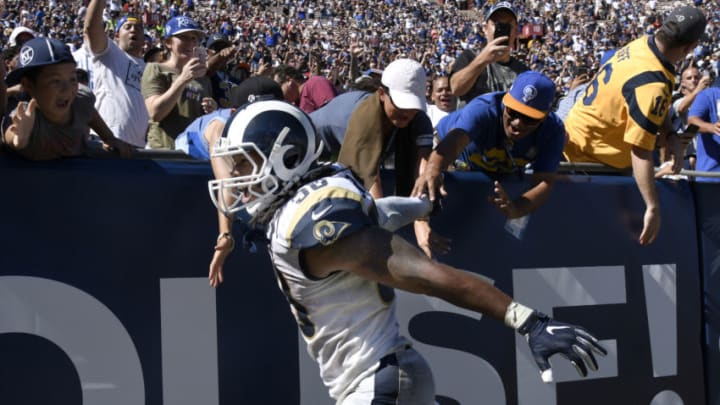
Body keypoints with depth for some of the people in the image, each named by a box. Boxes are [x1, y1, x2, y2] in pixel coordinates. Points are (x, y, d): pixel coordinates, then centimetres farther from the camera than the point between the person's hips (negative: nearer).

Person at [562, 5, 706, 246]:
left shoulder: (641, 44, -6)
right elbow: (640, 151, -35)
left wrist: (672, 137, -3)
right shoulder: (653, 85, -32)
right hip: (591, 156, -9)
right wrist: (653, 208, -35)